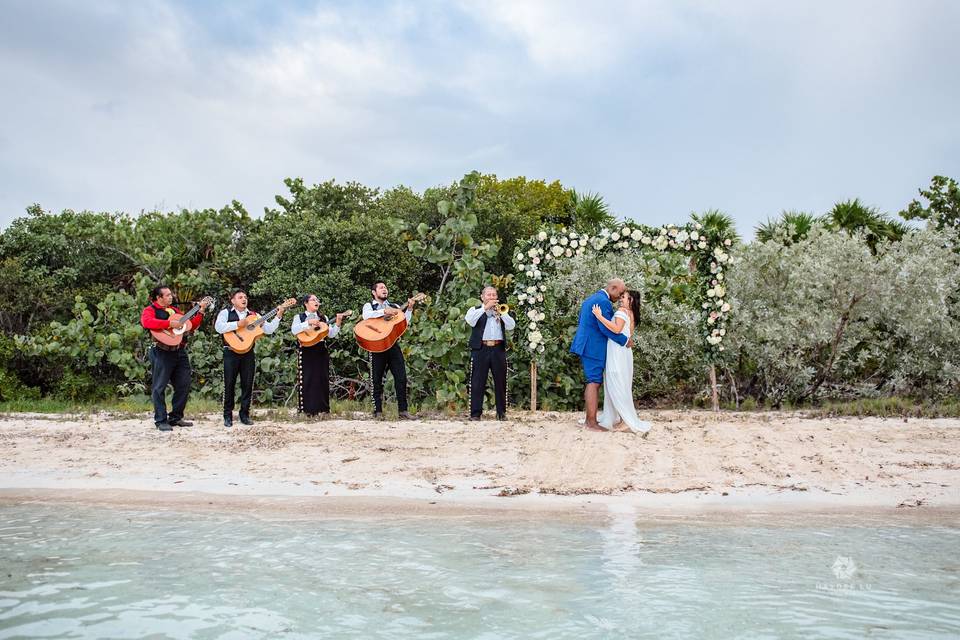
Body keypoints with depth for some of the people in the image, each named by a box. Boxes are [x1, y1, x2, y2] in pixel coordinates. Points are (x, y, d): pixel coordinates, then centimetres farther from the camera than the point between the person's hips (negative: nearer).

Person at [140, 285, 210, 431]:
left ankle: (176, 418, 18)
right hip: (162, 352, -7)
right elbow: (147, 322, -25)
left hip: (180, 352, 7)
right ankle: (161, 421, 1)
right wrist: (170, 323, -27)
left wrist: (200, 313, 12)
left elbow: (191, 326, 22)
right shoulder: (150, 310, -2)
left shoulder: (174, 310, 20)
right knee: (159, 387, -3)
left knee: (184, 386, 7)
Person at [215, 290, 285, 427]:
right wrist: (238, 324, -19)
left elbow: (269, 329, 8)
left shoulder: (254, 315, 14)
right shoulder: (226, 313, 4)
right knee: (229, 385, 0)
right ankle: (228, 416, 7)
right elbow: (219, 327, -15)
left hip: (248, 353, 3)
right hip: (231, 352, -3)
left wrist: (278, 316, -3)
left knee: (248, 385, 4)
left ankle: (244, 414, 13)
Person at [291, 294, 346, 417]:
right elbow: (294, 330, -14)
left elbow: (331, 334, 8)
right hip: (306, 352, -4)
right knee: (307, 380, -5)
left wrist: (337, 324, -7)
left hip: (321, 351, 4)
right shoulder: (299, 317, 5)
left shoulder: (323, 318, 16)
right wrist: (309, 322, -21)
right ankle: (308, 408, -3)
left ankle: (322, 407, 7)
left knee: (322, 379, 2)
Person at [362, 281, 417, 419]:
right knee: (377, 380, 1)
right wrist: (384, 311, -23)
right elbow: (367, 316, -15)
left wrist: (409, 309, -9)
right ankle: (378, 411, 7)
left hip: (393, 345, 3)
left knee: (401, 378, -4)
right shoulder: (369, 306, 10)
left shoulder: (394, 306, 19)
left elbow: (405, 321, 5)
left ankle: (403, 410, -2)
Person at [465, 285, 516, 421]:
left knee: (501, 382, 3)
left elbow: (511, 326, 4)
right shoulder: (475, 310, 11)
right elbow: (470, 320, -12)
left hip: (498, 350, 3)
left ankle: (501, 412, 11)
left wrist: (500, 312, -6)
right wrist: (485, 308, -12)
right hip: (480, 349, -3)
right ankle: (475, 413, -2)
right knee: (478, 382, -4)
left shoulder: (501, 311, 19)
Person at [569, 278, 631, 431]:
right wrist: (625, 340, -11)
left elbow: (581, 323, 25)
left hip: (586, 346, 10)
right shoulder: (603, 302, -15)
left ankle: (589, 419, 17)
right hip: (594, 348, -10)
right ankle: (592, 422, -6)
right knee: (594, 383, -7)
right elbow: (606, 328, -20)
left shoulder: (590, 299, 18)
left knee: (592, 382, 14)